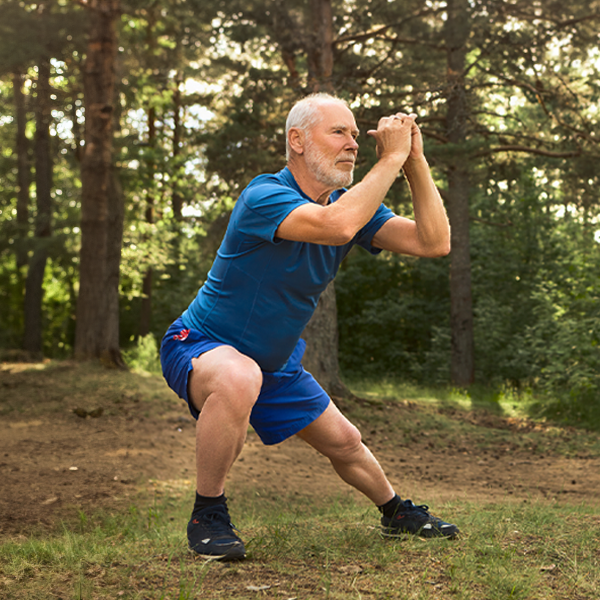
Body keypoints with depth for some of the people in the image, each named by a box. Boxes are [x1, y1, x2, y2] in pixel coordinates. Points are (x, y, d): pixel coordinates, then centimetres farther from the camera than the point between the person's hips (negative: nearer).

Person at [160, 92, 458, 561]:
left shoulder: (351, 203, -4)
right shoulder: (264, 197, -28)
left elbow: (435, 242, -12)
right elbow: (336, 226, -47)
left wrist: (415, 161, -20)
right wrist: (391, 158, -37)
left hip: (275, 363, 8)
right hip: (199, 347, -7)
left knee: (344, 443, 17)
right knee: (239, 378, -42)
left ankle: (397, 513, 48)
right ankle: (208, 517, -21)